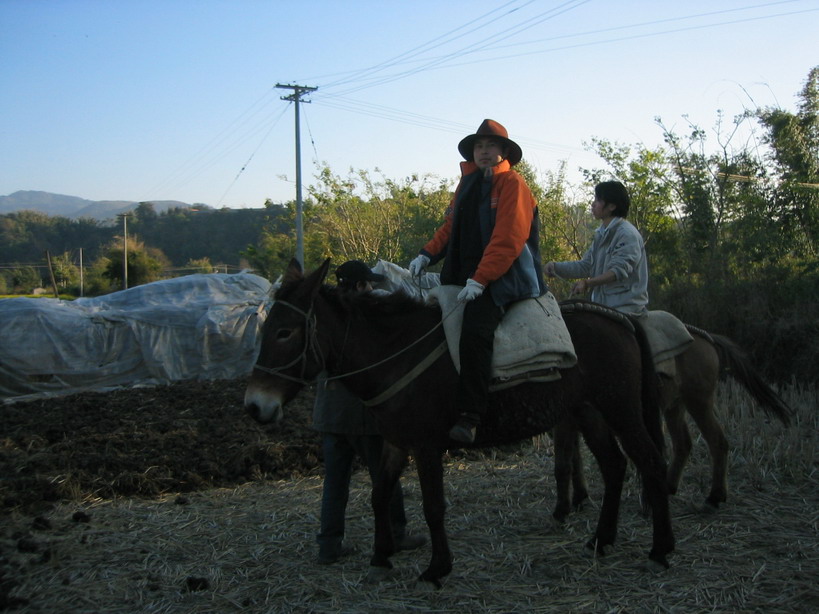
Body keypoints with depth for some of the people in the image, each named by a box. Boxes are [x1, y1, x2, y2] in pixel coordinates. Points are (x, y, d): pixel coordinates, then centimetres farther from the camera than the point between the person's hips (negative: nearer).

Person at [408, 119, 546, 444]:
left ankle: (469, 416, -27)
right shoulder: (468, 183, 18)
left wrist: (480, 280, -22)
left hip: (502, 277, -9)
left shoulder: (512, 183, -6)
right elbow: (451, 225, 20)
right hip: (464, 272, 9)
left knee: (474, 332, -26)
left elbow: (508, 240, -15)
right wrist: (427, 254, 2)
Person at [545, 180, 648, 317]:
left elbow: (619, 270, -23)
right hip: (603, 305, 8)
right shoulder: (601, 235, 16)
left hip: (625, 308, -8)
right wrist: (556, 267, 4)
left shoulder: (628, 234, -13)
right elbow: (586, 265, 18)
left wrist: (588, 283, -34)